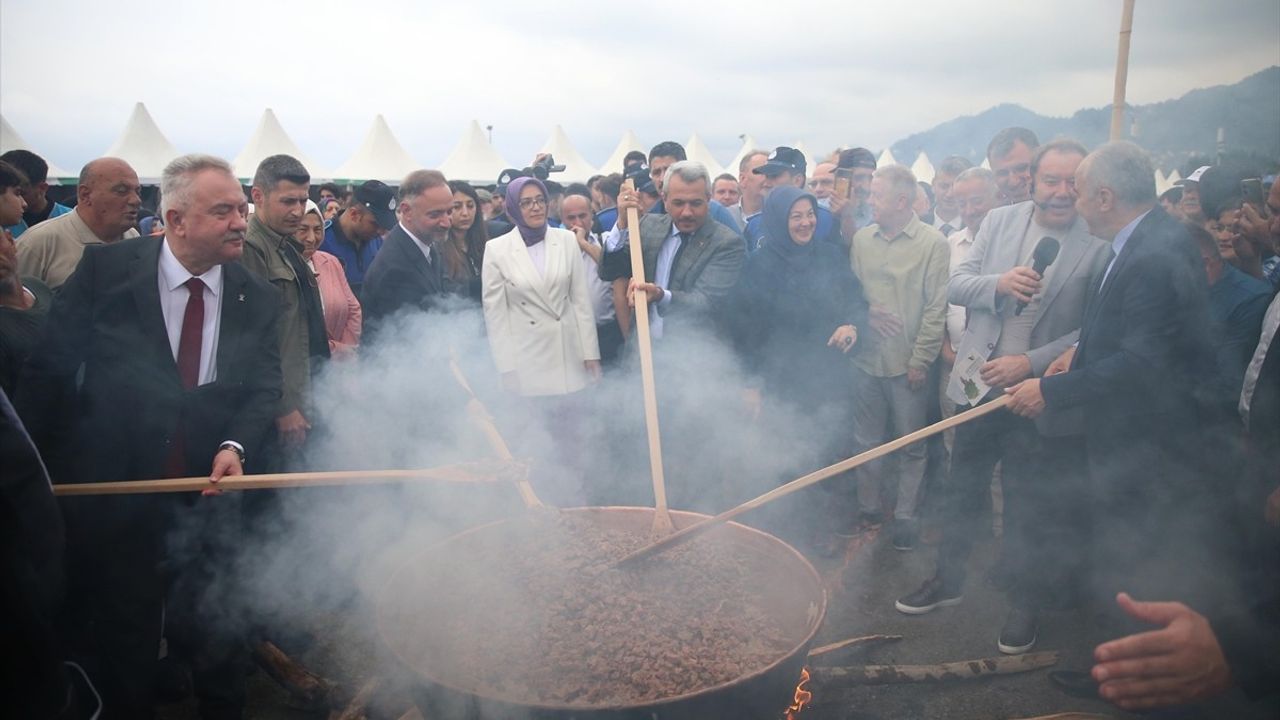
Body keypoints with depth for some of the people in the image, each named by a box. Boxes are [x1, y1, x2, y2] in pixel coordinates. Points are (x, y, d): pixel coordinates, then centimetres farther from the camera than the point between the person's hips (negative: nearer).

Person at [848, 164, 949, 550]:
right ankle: (867, 510, 29)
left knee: (911, 445, 9)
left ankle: (905, 515, 24)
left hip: (908, 364, -3)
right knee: (866, 442, 14)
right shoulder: (862, 239, 4)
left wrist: (921, 359, -11)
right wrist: (863, 316, -7)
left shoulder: (933, 243, -8)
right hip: (867, 359, 4)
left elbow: (936, 308, -9)